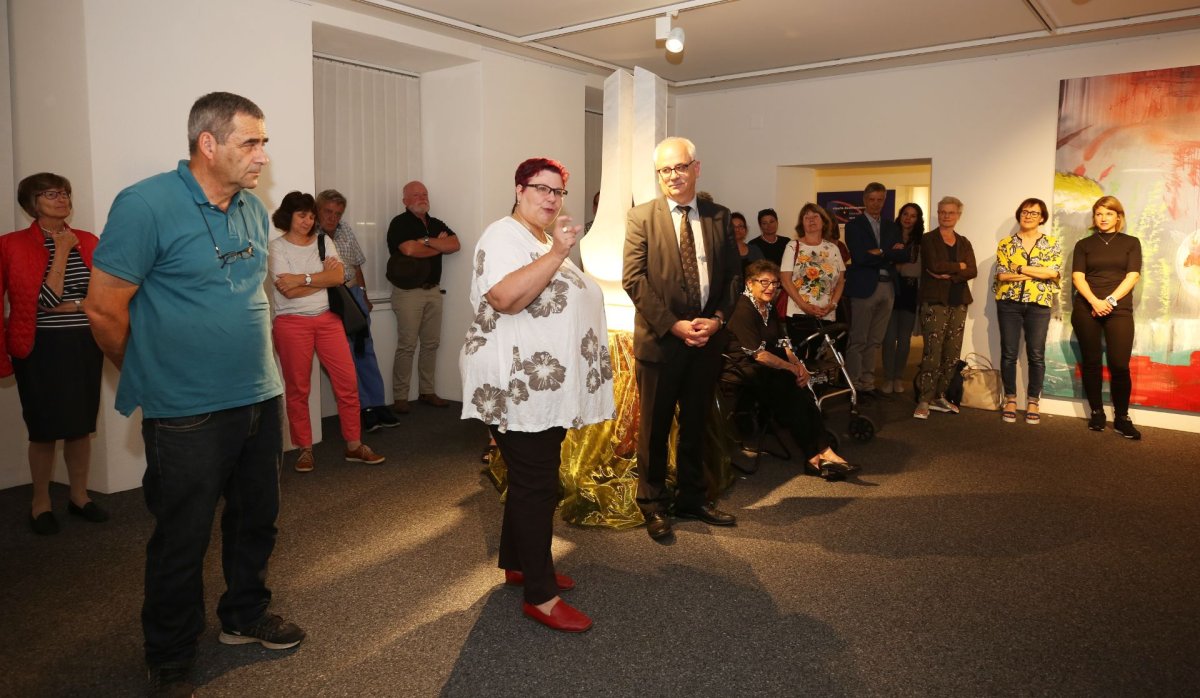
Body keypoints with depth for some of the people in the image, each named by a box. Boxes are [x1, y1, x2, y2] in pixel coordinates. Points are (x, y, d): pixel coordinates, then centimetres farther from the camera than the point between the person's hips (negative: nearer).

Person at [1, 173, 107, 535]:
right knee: (44, 430, 4)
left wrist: (76, 306, -11)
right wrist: (61, 252, -11)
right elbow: (46, 299, -12)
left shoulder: (87, 241, 6)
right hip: (41, 349, -3)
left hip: (84, 346, 4)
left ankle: (79, 496, 25)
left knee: (81, 426, 11)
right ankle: (40, 503, 21)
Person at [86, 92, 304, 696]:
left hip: (260, 400, 7)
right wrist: (153, 380, 0)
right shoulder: (145, 205, -15)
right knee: (182, 539, 9)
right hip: (189, 416, -6)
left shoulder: (253, 210, 6)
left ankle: (244, 617, 41)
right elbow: (104, 309, -12)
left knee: (255, 520, 19)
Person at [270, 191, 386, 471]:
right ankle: (305, 449, 17)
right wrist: (323, 276, -7)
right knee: (297, 388, 4)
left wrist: (302, 278, -14)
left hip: (327, 319, 4)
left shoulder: (323, 242, 8)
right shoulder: (277, 247, -4)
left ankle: (354, 445, 9)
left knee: (347, 381, 0)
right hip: (292, 324, -3)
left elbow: (339, 277, -7)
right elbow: (289, 291, -15)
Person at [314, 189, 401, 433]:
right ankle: (364, 408, 5)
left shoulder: (346, 230, 8)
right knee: (346, 355, -2)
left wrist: (364, 294, 21)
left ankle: (378, 404, 13)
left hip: (353, 293, 6)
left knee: (366, 350, 8)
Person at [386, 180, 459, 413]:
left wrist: (427, 241, -14)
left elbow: (455, 245, -1)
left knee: (431, 343, 9)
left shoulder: (436, 224, 16)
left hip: (433, 290, 6)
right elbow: (409, 249, -19)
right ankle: (400, 397, -1)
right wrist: (440, 245, -4)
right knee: (407, 345, -7)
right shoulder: (400, 223, -2)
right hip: (409, 292, -6)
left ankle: (427, 392, 18)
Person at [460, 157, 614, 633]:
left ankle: (518, 563, 32)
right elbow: (506, 297, -30)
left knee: (531, 480, 18)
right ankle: (540, 596, 4)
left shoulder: (545, 241, 18)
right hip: (520, 389, -10)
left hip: (546, 388, 10)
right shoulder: (504, 236, -12)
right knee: (537, 487, -5)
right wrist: (557, 253, -31)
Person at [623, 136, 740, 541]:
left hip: (707, 339, 3)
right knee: (654, 427, 7)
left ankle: (692, 499, 31)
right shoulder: (642, 217, -2)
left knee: (695, 425, 15)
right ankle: (652, 505, 23)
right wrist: (673, 325, -15)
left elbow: (733, 275, 9)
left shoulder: (718, 217, 8)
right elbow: (633, 280, -8)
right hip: (660, 338, -3)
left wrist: (717, 318, -8)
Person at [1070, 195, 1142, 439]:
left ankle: (1122, 418, -1)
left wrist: (1110, 301, -13)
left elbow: (1132, 277, 1)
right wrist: (1095, 302, -16)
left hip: (1119, 310, -1)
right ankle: (1096, 413, 12)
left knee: (1119, 365, -9)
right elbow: (1077, 277, 0)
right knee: (1091, 363, 3)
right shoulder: (1084, 244, 11)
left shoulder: (1131, 243, 12)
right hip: (1086, 309, 1)